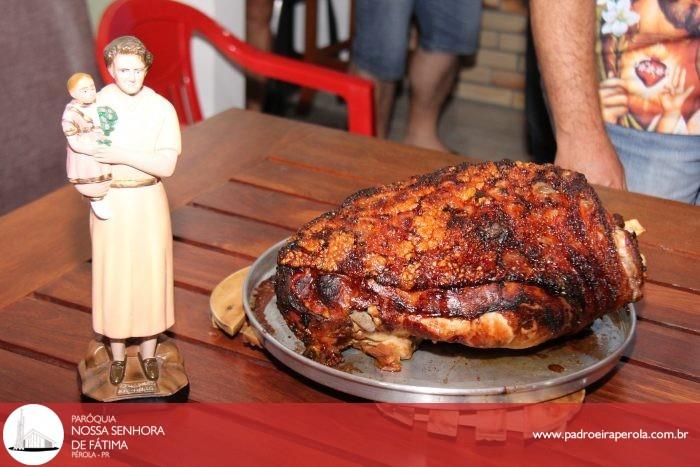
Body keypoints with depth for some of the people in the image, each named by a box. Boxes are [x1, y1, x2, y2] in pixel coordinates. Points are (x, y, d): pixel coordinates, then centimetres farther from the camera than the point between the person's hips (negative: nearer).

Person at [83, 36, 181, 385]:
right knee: (112, 276, 8)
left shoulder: (162, 108, -8)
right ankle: (117, 353, 26)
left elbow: (166, 165, -14)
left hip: (149, 202, 0)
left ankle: (148, 350, 27)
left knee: (150, 274, 8)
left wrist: (122, 156, -23)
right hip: (109, 203, 0)